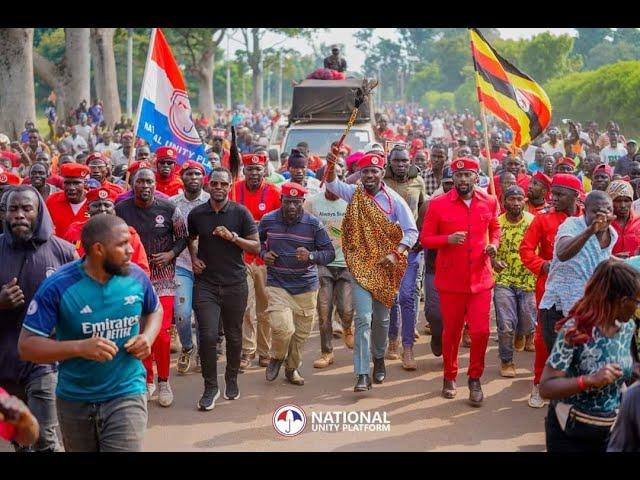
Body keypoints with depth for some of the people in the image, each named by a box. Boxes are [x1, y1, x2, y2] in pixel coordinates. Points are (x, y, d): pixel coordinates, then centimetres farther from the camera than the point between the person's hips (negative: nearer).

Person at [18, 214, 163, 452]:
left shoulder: (136, 276, -7)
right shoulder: (57, 286, -17)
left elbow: (155, 310, 15)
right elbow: (27, 345, -16)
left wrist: (147, 337, -7)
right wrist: (80, 347, -29)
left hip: (126, 394, 0)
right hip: (74, 400, 0)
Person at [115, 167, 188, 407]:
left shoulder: (168, 209, -6)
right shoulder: (121, 209, -3)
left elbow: (182, 237, 4)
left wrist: (171, 254, -12)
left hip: (162, 277, -2)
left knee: (161, 332, -8)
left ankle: (163, 381, 10)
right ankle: (147, 380, 24)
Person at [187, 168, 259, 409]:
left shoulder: (241, 212, -3)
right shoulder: (197, 214, 2)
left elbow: (256, 246, -2)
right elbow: (190, 239, 22)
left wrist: (233, 237, -16)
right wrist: (194, 258, 4)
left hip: (235, 283, 0)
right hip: (206, 283, 0)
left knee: (233, 336, 10)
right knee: (207, 336, -10)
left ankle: (232, 380, 31)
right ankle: (210, 387, 4)